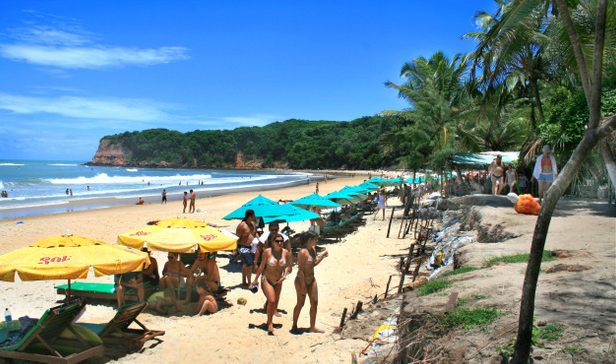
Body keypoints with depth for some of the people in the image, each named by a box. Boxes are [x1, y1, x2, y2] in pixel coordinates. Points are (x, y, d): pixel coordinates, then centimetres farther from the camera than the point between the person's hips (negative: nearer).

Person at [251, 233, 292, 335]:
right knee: (272, 301, -16)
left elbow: (288, 266, 2)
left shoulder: (286, 252, -4)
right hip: (266, 280, -4)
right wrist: (256, 279, 0)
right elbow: (262, 266, -5)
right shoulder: (267, 252, -12)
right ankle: (269, 323, 2)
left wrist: (285, 275, -17)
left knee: (275, 303, 10)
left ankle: (270, 320, 34)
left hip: (278, 281, 4)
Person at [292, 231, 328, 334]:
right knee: (300, 304, 3)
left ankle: (312, 327, 18)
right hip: (301, 280, -8)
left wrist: (322, 256, 4)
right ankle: (294, 326, 20)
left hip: (312, 280, 8)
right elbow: (301, 270, -22)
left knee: (314, 302, 8)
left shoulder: (313, 249, 5)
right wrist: (303, 286, -22)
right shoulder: (303, 252, -22)